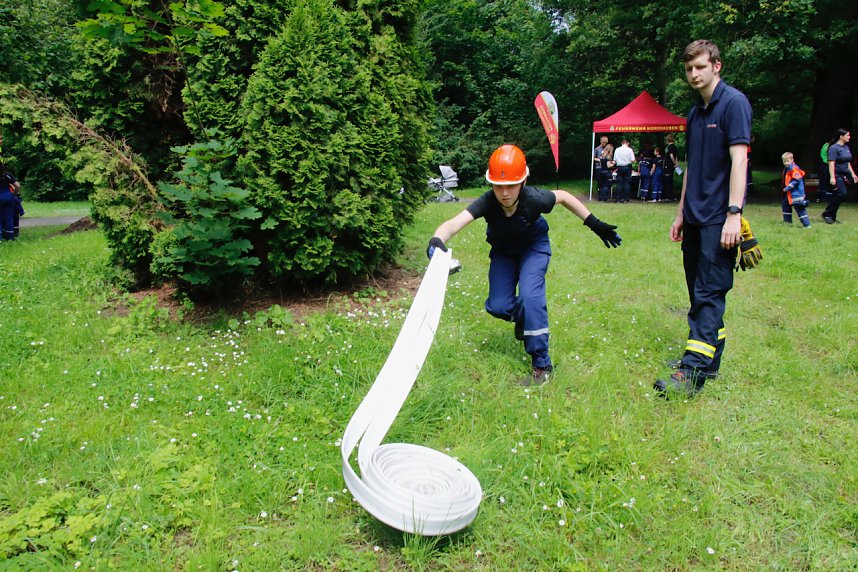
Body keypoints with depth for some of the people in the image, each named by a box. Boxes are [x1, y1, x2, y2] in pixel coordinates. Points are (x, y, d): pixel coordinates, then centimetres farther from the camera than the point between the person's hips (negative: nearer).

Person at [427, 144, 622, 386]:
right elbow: (454, 223, -52)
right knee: (497, 307, -6)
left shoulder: (534, 199, -35)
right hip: (503, 252, 2)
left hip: (534, 247, -2)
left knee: (530, 296, -24)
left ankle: (541, 365, -11)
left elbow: (563, 196, -12)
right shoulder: (487, 202, -36)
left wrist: (595, 224, -10)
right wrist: (437, 240, -74)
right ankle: (522, 316, 34)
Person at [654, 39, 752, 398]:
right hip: (695, 218, 8)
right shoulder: (695, 113, 17)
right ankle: (709, 360, 23)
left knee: (709, 293, -10)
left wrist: (734, 214, -21)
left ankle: (693, 373, -12)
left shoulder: (733, 103, -7)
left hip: (718, 219, -8)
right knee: (699, 291, 12)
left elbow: (739, 159, -15)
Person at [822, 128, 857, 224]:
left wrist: (852, 174, 22)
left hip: (844, 175, 8)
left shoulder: (846, 147, 15)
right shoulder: (834, 148, -10)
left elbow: (848, 163, 24)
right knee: (841, 194, -18)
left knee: (836, 196, 7)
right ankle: (826, 214, -9)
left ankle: (832, 217, 12)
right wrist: (832, 177, -23)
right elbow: (831, 163, -17)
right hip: (837, 175, -8)